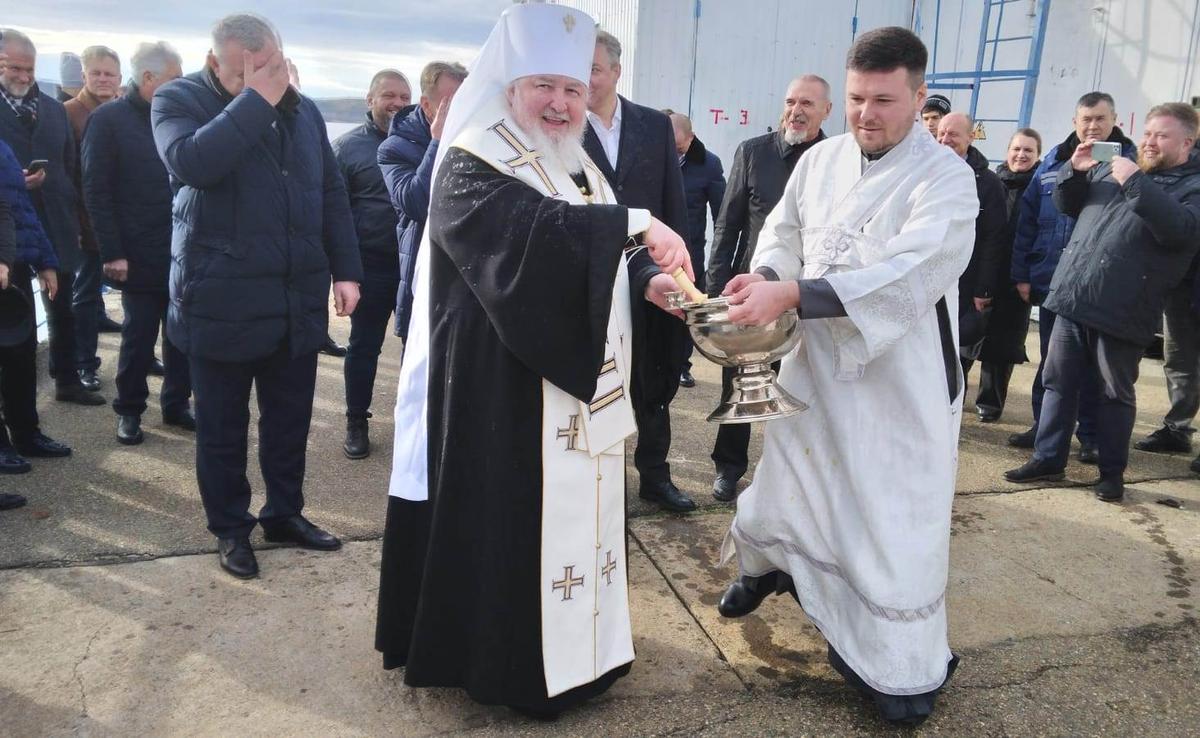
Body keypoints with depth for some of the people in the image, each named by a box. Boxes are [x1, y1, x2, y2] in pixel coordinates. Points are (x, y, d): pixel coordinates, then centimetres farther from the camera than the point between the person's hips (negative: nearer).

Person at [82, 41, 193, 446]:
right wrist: (112, 253, -13)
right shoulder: (108, 119, -5)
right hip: (140, 255, -4)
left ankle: (176, 404, 23)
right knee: (138, 336, 5)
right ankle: (129, 411, 21)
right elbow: (96, 191, -8)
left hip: (182, 251, 4)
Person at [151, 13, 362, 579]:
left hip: (298, 303, 4)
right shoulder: (180, 99, -4)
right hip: (221, 303, -4)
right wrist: (255, 101, -22)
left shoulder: (302, 110, 10)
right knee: (222, 426, 8)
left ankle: (284, 514, 32)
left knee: (290, 419, 14)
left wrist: (345, 270, 7)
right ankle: (230, 529, 25)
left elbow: (331, 194, 14)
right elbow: (191, 162, -25)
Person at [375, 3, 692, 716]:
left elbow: (605, 259, 14)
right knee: (509, 523, 1)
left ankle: (570, 642, 30)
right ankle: (505, 657, 18)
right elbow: (531, 231, -29)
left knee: (575, 514, 14)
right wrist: (635, 221, -31)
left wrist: (648, 280, -7)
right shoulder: (473, 167, -10)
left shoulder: (582, 170, 15)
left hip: (584, 391, 8)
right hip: (508, 393, -8)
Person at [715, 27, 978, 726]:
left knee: (895, 514, 1)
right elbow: (783, 232, 9)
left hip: (901, 380, -5)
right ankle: (765, 563, 50)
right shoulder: (820, 159, 2)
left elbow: (908, 277, -28)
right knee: (786, 473, 20)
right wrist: (766, 277, -15)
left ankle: (903, 666, 20)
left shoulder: (946, 178, -16)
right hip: (816, 362, 5)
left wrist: (790, 294, -35)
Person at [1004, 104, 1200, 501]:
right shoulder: (1112, 166, 15)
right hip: (1073, 296, 5)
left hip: (1121, 311, -5)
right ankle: (1048, 458, 20)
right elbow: (1067, 205, 19)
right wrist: (1075, 170, 0)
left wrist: (1135, 183, -23)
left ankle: (1113, 472, 20)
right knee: (1058, 382, 9)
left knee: (1116, 393, 7)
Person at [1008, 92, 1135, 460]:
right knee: (1050, 359, 14)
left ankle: (1091, 436, 17)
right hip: (1052, 280, 3)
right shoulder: (1053, 161, 7)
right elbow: (1028, 218, 6)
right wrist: (1021, 273, 3)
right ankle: (1043, 425, 26)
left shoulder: (1128, 161, -2)